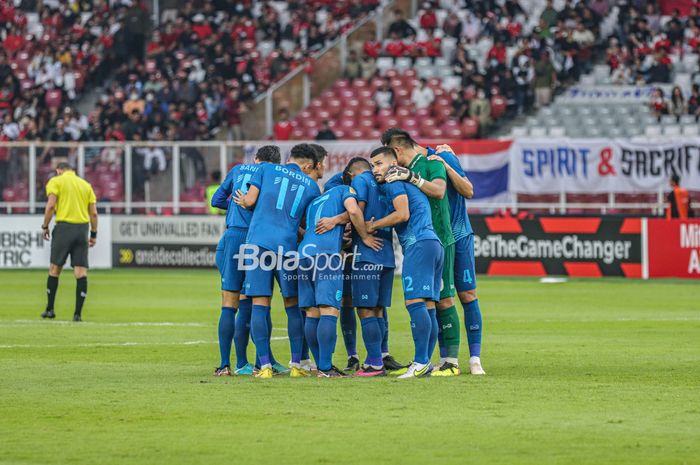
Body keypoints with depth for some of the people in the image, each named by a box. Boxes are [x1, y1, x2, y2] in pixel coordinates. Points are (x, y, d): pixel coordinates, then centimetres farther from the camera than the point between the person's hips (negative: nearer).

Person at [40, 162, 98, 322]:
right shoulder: (86, 185, 16)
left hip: (64, 227, -3)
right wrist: (93, 234, 15)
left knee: (55, 268, 9)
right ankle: (78, 313, -5)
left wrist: (45, 227, 0)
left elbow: (51, 206, -8)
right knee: (81, 272, -1)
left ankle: (50, 309, 13)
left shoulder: (56, 181, 4)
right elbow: (93, 213, 10)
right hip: (82, 228, 3)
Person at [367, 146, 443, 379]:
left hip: (418, 244, -10)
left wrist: (373, 226, -2)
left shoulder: (393, 181, -2)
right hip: (433, 244, 10)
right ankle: (425, 364, 4)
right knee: (427, 306, 6)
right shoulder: (407, 183, 28)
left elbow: (403, 214, -12)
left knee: (415, 302, -15)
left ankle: (421, 362, -22)